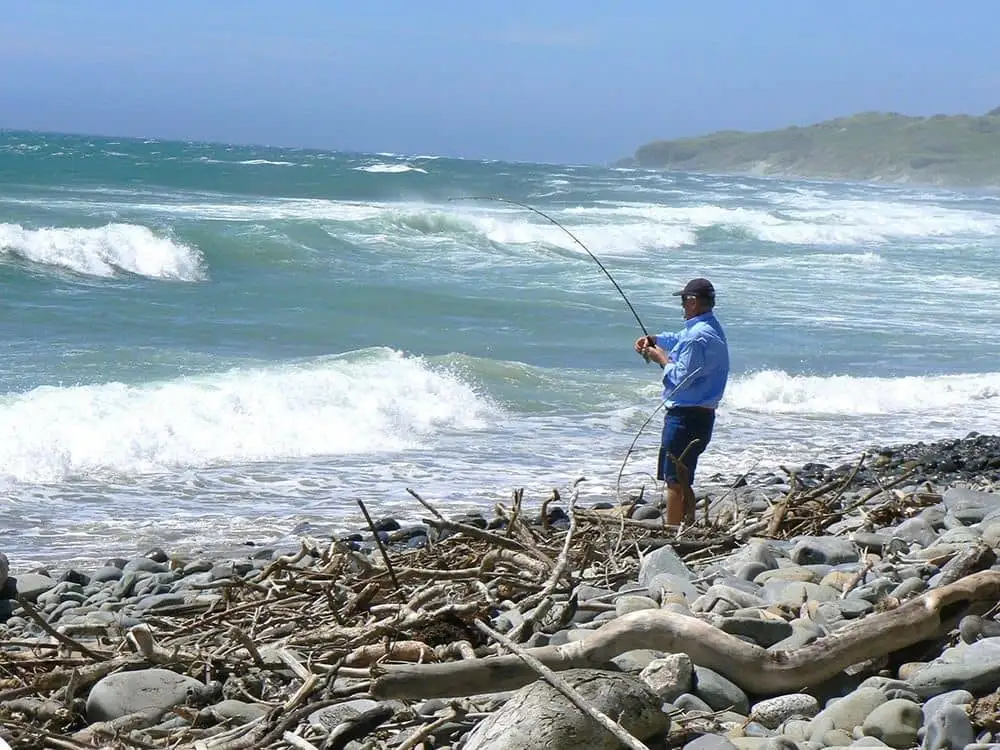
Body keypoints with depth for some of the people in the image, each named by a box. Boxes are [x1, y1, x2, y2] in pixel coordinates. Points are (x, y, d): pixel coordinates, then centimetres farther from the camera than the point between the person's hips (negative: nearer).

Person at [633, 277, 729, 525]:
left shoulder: (698, 336, -20)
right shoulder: (712, 328, 14)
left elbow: (682, 378, -22)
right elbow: (679, 339, 34)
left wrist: (661, 358, -6)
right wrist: (654, 340, 20)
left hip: (685, 418, -10)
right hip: (701, 414, 10)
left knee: (675, 482, -7)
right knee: (683, 482, 16)